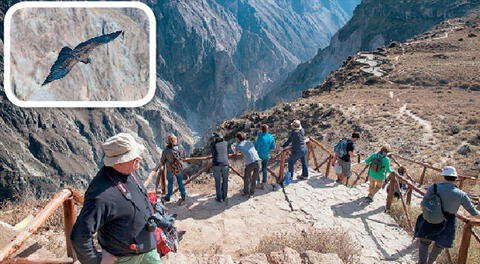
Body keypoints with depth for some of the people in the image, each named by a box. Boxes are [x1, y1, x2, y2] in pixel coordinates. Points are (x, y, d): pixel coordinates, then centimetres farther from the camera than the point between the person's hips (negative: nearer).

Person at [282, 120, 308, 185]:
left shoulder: (294, 132, -24)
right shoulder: (302, 130, -2)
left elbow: (289, 141, -17)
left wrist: (283, 147, -9)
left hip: (297, 151, -8)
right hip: (304, 149, 8)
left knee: (291, 162, 9)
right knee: (304, 162, 20)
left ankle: (290, 176, 16)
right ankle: (305, 175, 34)